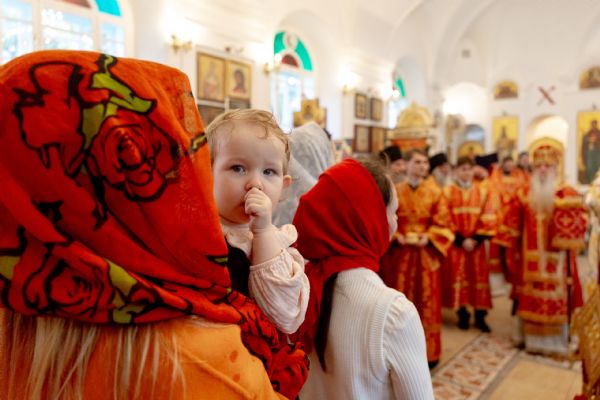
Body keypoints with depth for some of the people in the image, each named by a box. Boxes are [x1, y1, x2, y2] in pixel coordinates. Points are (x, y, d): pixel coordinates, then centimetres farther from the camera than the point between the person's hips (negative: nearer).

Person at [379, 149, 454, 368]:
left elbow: (442, 223, 1)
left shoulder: (435, 192, 3)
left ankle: (428, 351, 20)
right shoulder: (394, 192, 2)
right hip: (399, 253, 0)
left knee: (426, 301, 5)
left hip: (426, 254, 0)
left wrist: (428, 238, -15)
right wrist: (397, 237, -14)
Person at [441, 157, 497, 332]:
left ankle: (480, 316, 15)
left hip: (476, 243, 2)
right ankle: (462, 315, 14)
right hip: (456, 243, -2)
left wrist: (477, 238, -10)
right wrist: (461, 240, -12)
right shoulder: (447, 192, -1)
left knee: (479, 278, 5)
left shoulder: (483, 192, 7)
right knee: (458, 278, 1)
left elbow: (488, 219, 2)